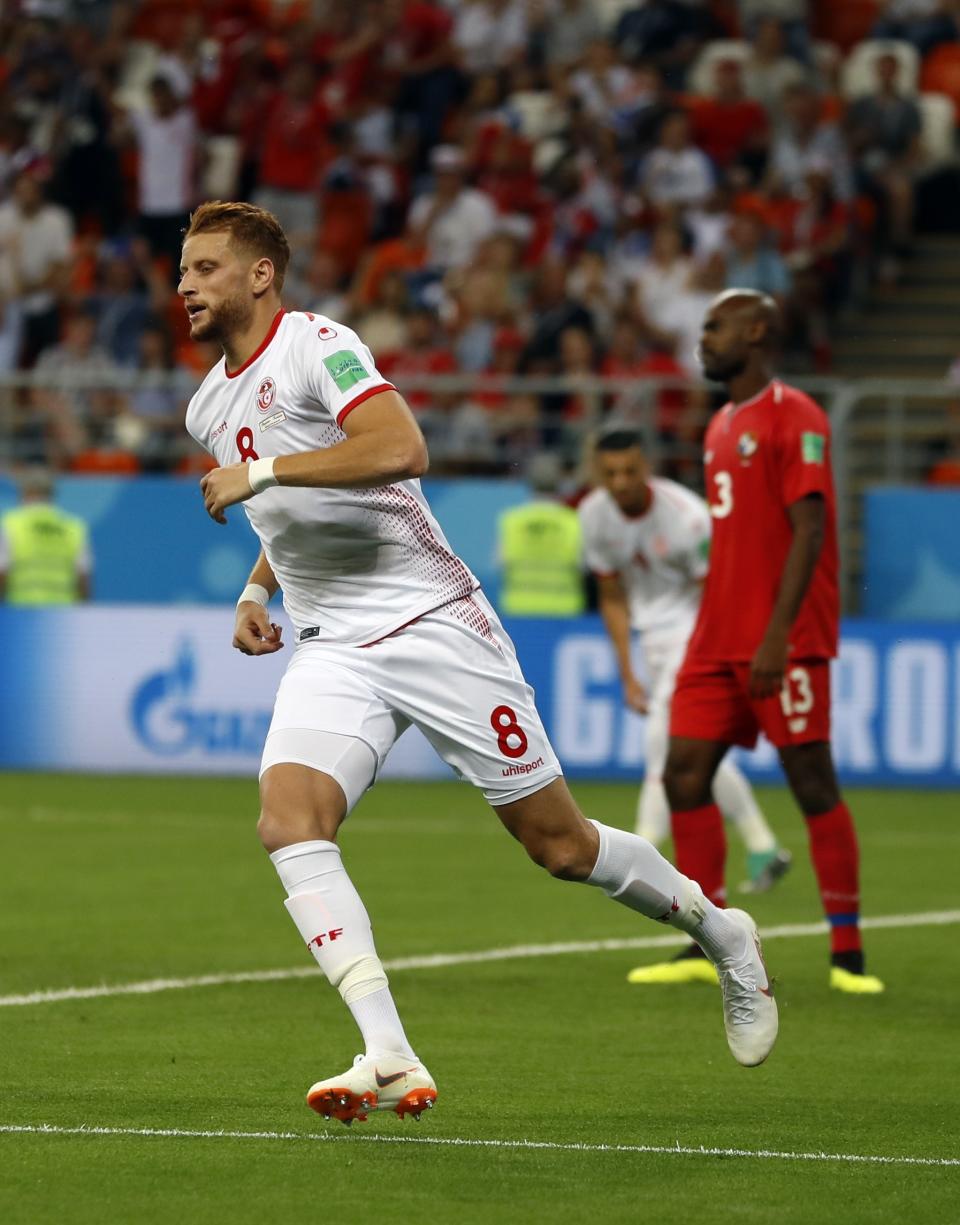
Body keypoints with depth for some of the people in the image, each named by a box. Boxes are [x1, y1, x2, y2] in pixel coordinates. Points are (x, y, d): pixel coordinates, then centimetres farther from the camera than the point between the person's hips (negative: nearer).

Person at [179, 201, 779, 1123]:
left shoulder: (316, 345, -11)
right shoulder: (208, 407, 14)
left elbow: (399, 449, -29)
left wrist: (260, 472, -25)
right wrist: (256, 591, 14)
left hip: (431, 623, -7)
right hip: (332, 651, 7)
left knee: (558, 842, -1)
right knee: (287, 820, -21)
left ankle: (719, 933, 27)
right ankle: (389, 1060, -26)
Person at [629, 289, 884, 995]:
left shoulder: (794, 418, -9)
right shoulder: (722, 427, 18)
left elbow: (808, 530, -16)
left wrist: (778, 634, -22)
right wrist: (714, 635, 19)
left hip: (785, 641, -9)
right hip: (718, 641, 9)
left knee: (813, 783, -7)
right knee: (684, 774, 2)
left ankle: (848, 953, -3)